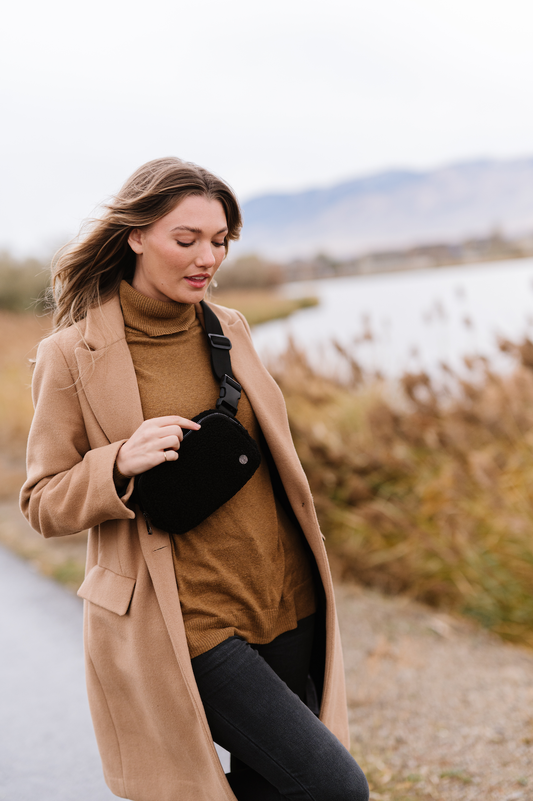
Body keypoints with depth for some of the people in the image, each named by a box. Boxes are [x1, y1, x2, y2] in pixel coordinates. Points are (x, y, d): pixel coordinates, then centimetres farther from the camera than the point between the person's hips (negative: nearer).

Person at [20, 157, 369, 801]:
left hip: (284, 604, 6)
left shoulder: (228, 329, 7)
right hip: (185, 623, -6)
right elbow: (43, 504, -3)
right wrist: (120, 465, -23)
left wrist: (304, 575, 19)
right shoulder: (72, 355, -9)